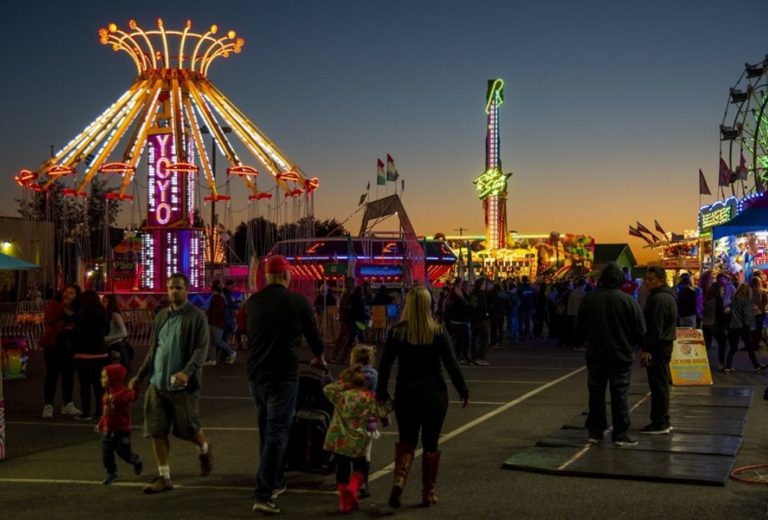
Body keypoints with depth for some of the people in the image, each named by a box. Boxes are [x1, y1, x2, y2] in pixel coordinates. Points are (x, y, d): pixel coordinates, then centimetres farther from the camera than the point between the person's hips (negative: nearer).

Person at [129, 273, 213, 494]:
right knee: (157, 432, 2)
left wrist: (187, 371, -29)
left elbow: (201, 349, -14)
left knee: (188, 429, 6)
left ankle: (205, 449, 38)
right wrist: (139, 376, 16)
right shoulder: (161, 316, 11)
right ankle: (164, 477, 10)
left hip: (182, 385, -5)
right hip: (157, 383, 5)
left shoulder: (196, 317, -7)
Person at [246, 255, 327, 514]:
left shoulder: (252, 302, 6)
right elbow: (312, 331, 5)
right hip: (283, 376, -6)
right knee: (276, 433, -6)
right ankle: (263, 495, -12)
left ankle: (274, 483, 30)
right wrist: (319, 357, 26)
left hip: (256, 374, 6)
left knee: (266, 430, 19)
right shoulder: (297, 301, -8)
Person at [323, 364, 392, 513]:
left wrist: (341, 384, 6)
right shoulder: (369, 398, -5)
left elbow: (327, 389, 7)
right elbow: (382, 411, -2)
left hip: (339, 441, 1)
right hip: (357, 441, -1)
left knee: (342, 468, 11)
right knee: (359, 467, 15)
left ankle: (344, 501, 11)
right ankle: (353, 487, -13)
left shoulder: (341, 396, -3)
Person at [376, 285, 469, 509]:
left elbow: (385, 364, -2)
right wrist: (463, 391, 3)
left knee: (406, 440, 15)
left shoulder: (397, 332, -6)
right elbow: (451, 364, -7)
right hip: (434, 393, -1)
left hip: (406, 393, 1)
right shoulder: (438, 332, -8)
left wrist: (381, 391, 9)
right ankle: (428, 493, 16)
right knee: (430, 444, 12)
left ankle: (399, 479, -10)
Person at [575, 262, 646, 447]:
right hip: (620, 355, -3)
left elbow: (578, 329, 4)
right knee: (620, 394, 3)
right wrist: (630, 344, 11)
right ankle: (620, 434, 3)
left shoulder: (588, 298, -3)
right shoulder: (627, 300, -12)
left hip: (595, 354, 3)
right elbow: (640, 330, -8)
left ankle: (595, 431, 16)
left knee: (596, 393, 12)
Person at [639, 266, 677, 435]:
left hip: (658, 346, -11)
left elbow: (655, 327, -22)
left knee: (658, 384, -7)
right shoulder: (667, 296, 17)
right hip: (665, 344, 11)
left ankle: (659, 423, -3)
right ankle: (663, 421, 22)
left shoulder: (659, 299, -18)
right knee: (661, 384, 15)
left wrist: (646, 348, -19)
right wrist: (647, 346, 21)